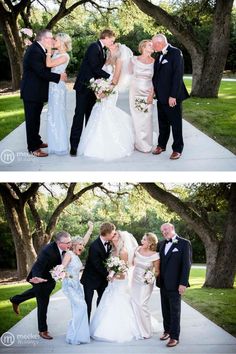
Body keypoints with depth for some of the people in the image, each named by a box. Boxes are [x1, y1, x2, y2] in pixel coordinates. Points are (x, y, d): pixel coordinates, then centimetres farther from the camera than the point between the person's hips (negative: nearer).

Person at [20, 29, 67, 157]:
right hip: (32, 92, -10)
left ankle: (37, 141, 32)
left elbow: (45, 67, 14)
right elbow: (42, 72, -26)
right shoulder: (34, 51, -22)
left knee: (36, 118, 19)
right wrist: (59, 77, -18)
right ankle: (33, 148, 3)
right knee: (32, 119, -2)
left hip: (37, 91, 10)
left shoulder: (38, 49, 10)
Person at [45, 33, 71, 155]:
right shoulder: (55, 53, 10)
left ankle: (61, 147, 8)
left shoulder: (65, 56, -14)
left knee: (58, 115, -1)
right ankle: (55, 144, 21)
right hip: (52, 86, 8)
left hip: (58, 87, -8)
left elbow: (49, 64, -24)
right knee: (52, 115, 12)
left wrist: (49, 50, -12)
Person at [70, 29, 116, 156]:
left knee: (90, 115, 12)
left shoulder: (102, 50, 12)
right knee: (79, 115, -7)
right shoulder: (94, 47, -15)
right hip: (84, 86, -9)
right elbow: (95, 67, -21)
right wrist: (110, 77, -19)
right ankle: (74, 146, -6)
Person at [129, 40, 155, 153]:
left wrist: (151, 95, -8)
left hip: (148, 94, -1)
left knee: (147, 119, -1)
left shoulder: (154, 62, -2)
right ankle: (139, 144, 14)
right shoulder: (135, 60, -1)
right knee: (136, 119, 4)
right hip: (135, 92, 1)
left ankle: (147, 144, 10)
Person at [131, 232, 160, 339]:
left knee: (141, 304, -10)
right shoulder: (138, 249, -5)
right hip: (135, 280, 5)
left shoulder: (155, 255, -18)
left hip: (146, 282, -5)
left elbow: (157, 271, -7)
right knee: (134, 303, 7)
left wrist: (151, 277, -23)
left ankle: (146, 331, 7)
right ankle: (137, 328, 24)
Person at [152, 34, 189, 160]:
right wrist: (154, 90, 3)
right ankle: (161, 145, 29)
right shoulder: (159, 55, 11)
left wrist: (173, 95, -21)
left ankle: (177, 149, 13)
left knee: (176, 123, 3)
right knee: (163, 122, 16)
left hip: (172, 96, -7)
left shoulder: (175, 53, -13)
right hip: (161, 96, 7)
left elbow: (178, 75, -18)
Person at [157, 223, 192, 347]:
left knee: (175, 310, 0)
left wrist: (183, 283, -16)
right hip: (163, 283, 5)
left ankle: (174, 336, 6)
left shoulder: (184, 243, -8)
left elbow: (186, 264, -11)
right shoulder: (162, 244, 10)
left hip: (175, 284, -5)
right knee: (165, 309, 12)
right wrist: (158, 279, 4)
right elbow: (160, 262, 13)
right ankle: (167, 330, 25)